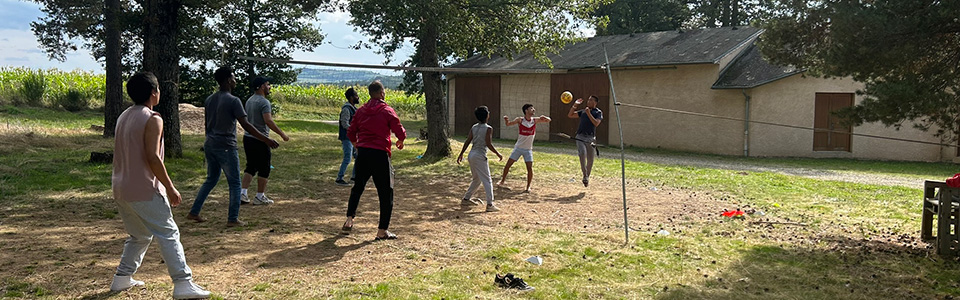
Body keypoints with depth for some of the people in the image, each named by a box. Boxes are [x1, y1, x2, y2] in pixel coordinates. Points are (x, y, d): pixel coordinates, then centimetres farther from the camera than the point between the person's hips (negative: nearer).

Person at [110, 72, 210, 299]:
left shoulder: (124, 117, 14)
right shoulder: (152, 120, -13)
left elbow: (122, 154, 18)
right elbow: (152, 157, -21)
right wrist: (170, 188, -15)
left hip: (121, 189, 9)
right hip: (144, 190, -9)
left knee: (139, 236, 23)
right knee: (168, 235, -6)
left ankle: (122, 278, 26)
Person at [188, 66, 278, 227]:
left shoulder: (209, 99, 10)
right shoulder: (233, 101, -14)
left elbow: (206, 123, 18)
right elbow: (246, 125, -19)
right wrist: (266, 140, -17)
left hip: (210, 146, 8)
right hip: (226, 147, -8)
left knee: (211, 179, 20)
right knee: (234, 183, 2)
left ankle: (194, 212, 20)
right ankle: (233, 219, 4)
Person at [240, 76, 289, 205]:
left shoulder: (249, 100, 14)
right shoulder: (264, 102, -15)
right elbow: (268, 121, -25)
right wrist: (282, 134, -20)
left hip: (247, 138, 9)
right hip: (260, 140, -8)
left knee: (251, 167, 15)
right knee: (264, 168, 2)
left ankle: (242, 193, 8)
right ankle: (260, 197, 7)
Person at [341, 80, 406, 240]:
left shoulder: (361, 111, 8)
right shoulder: (387, 111, -6)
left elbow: (350, 133, 11)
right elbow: (401, 132, -7)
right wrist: (400, 141, 15)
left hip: (362, 153, 5)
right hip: (380, 155, -5)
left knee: (357, 187, 23)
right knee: (386, 193, 4)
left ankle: (349, 220, 17)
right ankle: (382, 231, 4)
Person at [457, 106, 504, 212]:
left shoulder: (474, 127, 8)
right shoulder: (488, 129, -11)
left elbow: (467, 141, 6)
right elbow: (488, 143, -16)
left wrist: (461, 154, 10)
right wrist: (497, 154, -6)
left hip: (471, 155, 7)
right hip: (480, 156, -7)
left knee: (477, 179, 23)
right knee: (487, 180, -3)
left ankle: (466, 199, 28)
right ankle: (490, 204, -8)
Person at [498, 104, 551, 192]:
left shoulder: (535, 120, -4)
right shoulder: (520, 120, -10)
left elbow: (548, 120, 0)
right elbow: (509, 124, -11)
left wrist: (544, 117, -24)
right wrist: (506, 120, -34)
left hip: (528, 149, 1)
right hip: (518, 148, -1)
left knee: (530, 168, -9)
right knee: (508, 165, 2)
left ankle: (528, 187, 5)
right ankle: (502, 181, 25)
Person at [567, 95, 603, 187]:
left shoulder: (598, 112, 7)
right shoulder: (583, 111, 19)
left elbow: (596, 123, -10)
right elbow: (570, 115, 18)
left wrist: (589, 113, -13)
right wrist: (575, 105, 10)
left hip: (590, 137, -2)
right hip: (580, 136, 2)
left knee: (590, 160, 2)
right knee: (582, 153, -23)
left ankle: (587, 176, 24)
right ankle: (585, 175, -12)